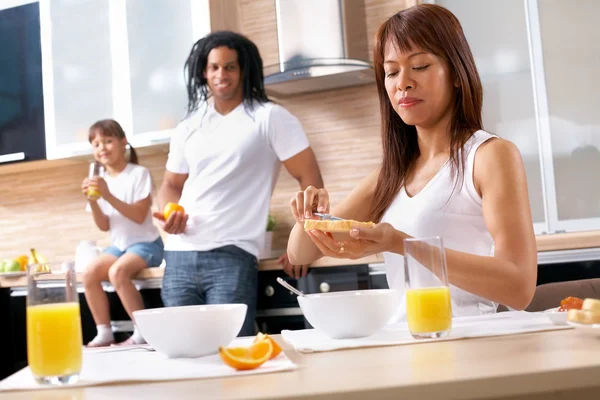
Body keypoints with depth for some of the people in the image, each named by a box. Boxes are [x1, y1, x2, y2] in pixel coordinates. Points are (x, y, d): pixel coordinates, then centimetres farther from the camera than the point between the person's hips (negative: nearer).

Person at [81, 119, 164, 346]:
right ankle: (104, 333, -5)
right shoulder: (100, 181, 5)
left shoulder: (139, 173, -11)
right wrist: (92, 201, -14)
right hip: (119, 245, 6)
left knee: (117, 272, -30)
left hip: (146, 243, -6)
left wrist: (108, 195, -26)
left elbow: (139, 216, -19)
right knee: (89, 274, -16)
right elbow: (104, 226, 3)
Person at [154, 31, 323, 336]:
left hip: (232, 257, -5)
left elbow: (310, 180, -4)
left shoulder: (270, 118, -1)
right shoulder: (187, 128, 14)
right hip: (179, 257, 5)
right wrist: (169, 213, 0)